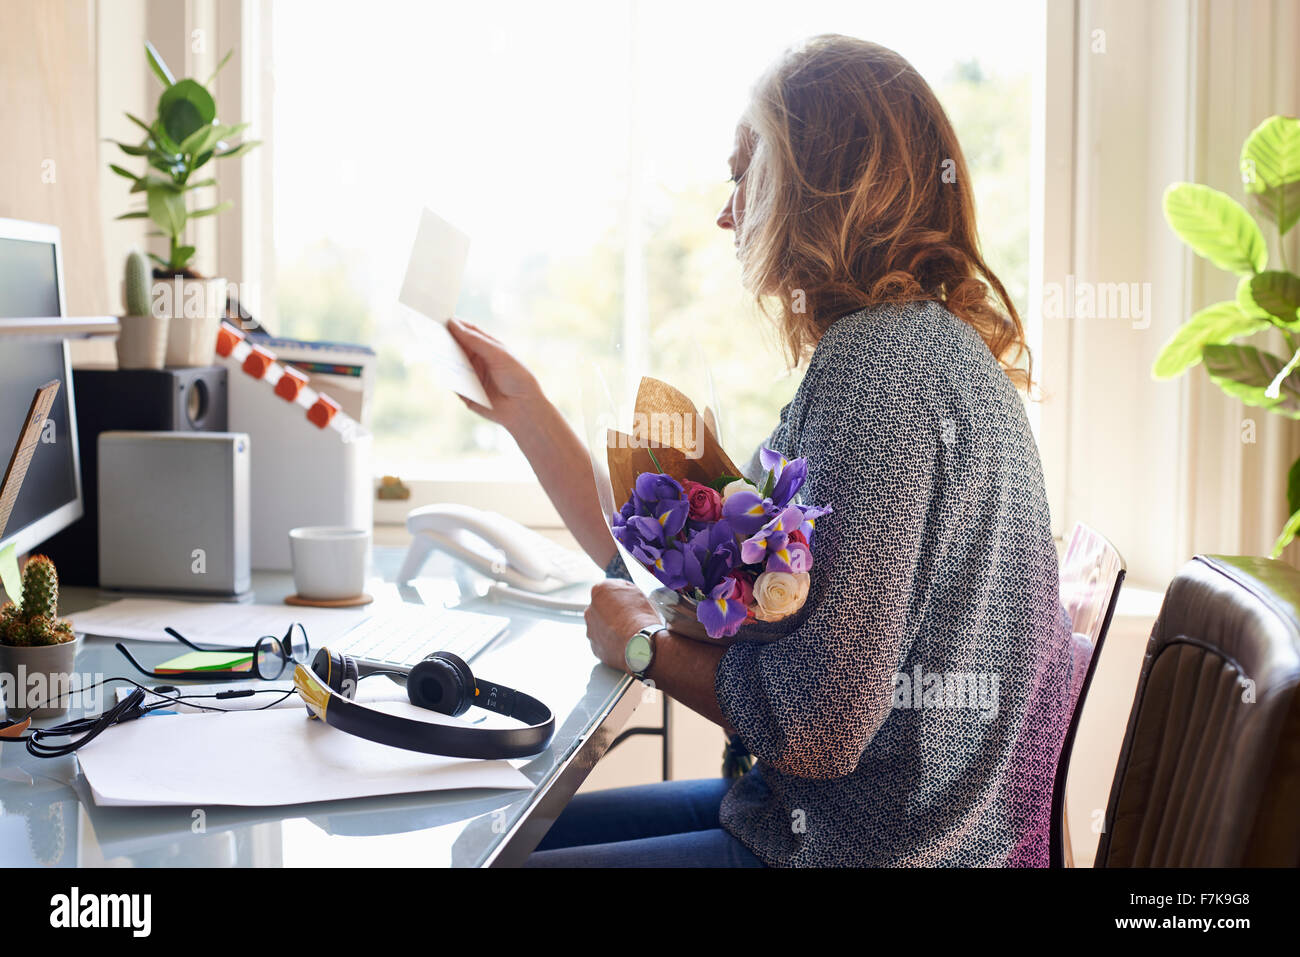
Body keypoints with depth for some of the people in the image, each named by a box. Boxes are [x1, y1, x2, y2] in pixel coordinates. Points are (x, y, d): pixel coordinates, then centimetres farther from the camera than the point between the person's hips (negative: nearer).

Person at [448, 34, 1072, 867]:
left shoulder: (878, 361, -21)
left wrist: (647, 645, -7)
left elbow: (813, 726, -25)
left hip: (880, 845, -9)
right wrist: (522, 406, 15)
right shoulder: (909, 343, 11)